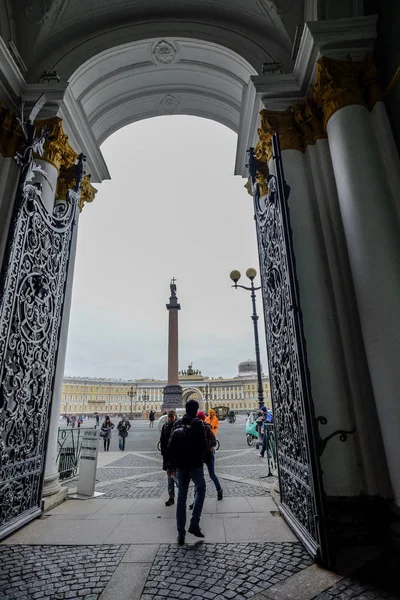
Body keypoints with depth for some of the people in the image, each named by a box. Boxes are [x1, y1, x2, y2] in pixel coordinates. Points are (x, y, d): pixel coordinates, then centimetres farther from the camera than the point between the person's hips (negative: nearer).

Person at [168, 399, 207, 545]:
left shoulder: (177, 423, 3)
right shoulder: (198, 424, -12)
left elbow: (170, 445, 5)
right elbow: (203, 445, -13)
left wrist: (172, 465, 11)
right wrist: (199, 456, 8)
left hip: (180, 465, 4)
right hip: (195, 464, -4)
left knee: (181, 496, 13)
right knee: (200, 489, 18)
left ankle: (181, 534, 17)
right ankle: (194, 524, 10)